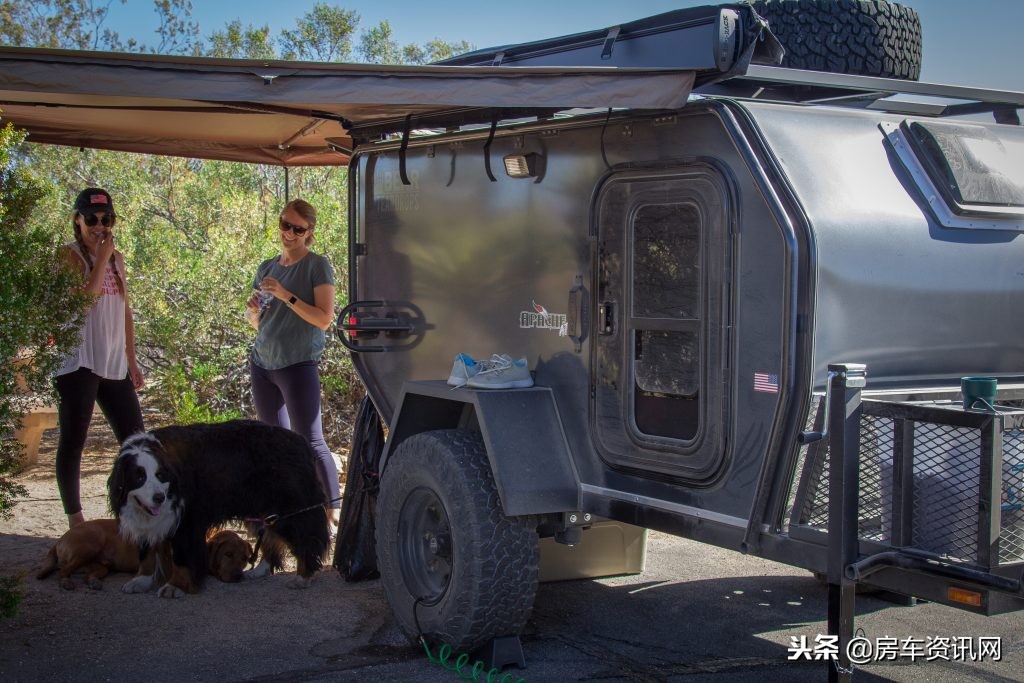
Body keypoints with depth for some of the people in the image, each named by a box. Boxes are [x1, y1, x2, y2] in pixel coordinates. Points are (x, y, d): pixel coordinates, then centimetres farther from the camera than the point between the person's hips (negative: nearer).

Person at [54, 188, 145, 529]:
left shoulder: (117, 258, 15)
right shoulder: (69, 254, -3)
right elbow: (85, 295, -19)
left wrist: (131, 359, 16)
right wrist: (102, 256, -14)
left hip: (114, 363, 6)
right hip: (78, 360, -6)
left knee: (135, 437, 8)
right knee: (73, 439, 0)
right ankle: (74, 517, 6)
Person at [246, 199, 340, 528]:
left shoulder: (316, 266, -5)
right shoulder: (267, 268, 13)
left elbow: (324, 318, -13)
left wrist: (285, 296, -20)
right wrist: (254, 309, -3)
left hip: (298, 365, -6)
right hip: (262, 363, 7)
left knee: (311, 441, -9)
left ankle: (334, 507, -4)